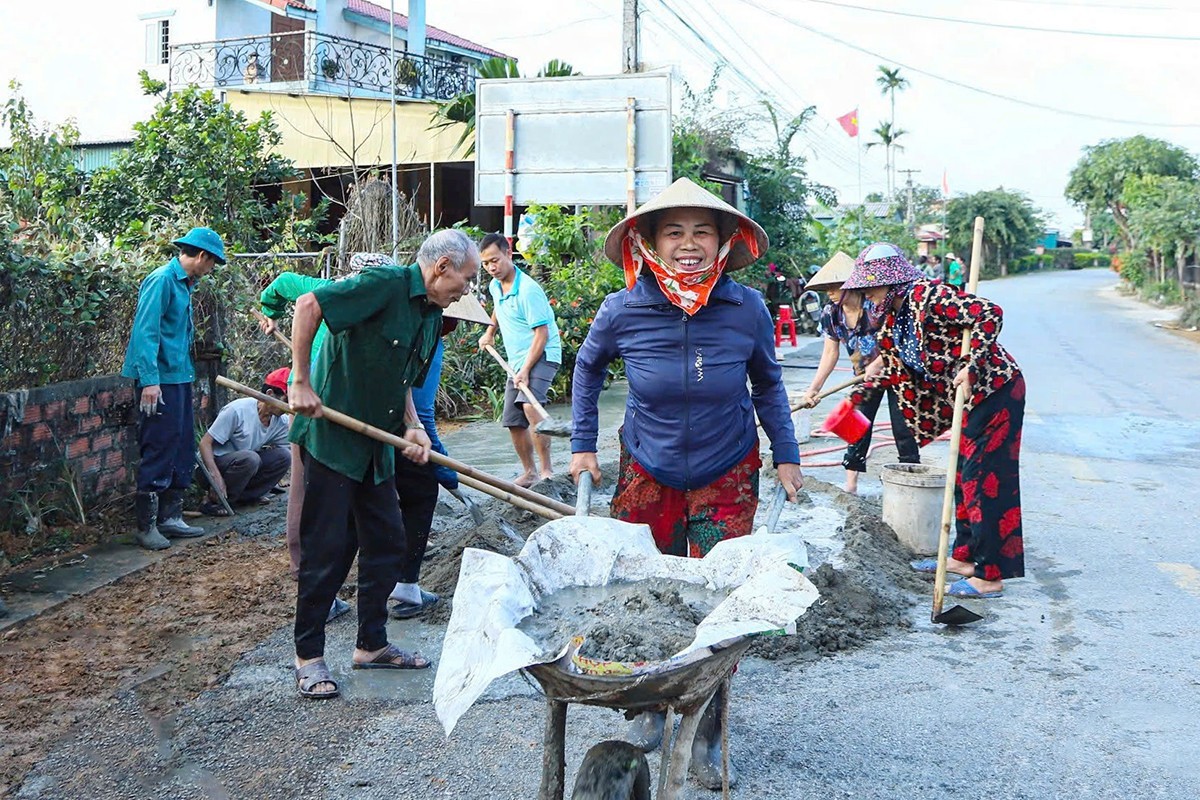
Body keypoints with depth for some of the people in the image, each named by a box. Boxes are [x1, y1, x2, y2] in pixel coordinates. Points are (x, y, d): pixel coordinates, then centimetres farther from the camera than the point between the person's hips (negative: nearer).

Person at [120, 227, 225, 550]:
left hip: (179, 377, 10)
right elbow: (145, 331, -20)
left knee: (183, 449, 12)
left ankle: (170, 517, 21)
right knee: (159, 451, -6)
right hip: (160, 380, -10)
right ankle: (146, 525, 2)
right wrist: (150, 380, -25)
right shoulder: (162, 280, -14)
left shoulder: (183, 284, 16)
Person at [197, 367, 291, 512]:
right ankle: (214, 501, -18)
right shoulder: (238, 410, -25)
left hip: (244, 464, 7)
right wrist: (215, 475, -32)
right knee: (250, 458, -35)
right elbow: (205, 442, -22)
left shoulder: (281, 422, -6)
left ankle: (246, 496, -1)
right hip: (216, 462, -6)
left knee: (283, 456, -15)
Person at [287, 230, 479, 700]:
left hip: (375, 445, 9)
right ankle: (308, 656, 10)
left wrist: (413, 428, 3)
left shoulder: (431, 316, 12)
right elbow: (308, 305, -23)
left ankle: (372, 644, 24)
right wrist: (301, 383, -23)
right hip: (331, 436, -9)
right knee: (327, 548, -3)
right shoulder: (386, 284, -16)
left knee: (387, 541, 11)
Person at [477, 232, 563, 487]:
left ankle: (547, 471, -29)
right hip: (517, 360, 9)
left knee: (530, 404, -32)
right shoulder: (495, 286, 7)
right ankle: (529, 472, 24)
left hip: (542, 356, -9)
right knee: (513, 421, 9)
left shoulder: (528, 289, -20)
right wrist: (490, 332, 37)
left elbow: (541, 334, -22)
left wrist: (525, 370, -26)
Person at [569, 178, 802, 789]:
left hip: (728, 477, 0)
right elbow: (588, 366, 5)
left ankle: (706, 734, 16)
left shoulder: (747, 310, -16)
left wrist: (786, 456, 5)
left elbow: (767, 384, 3)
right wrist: (583, 444, 5)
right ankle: (651, 706, 34)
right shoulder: (623, 311, -17)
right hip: (647, 474, 1)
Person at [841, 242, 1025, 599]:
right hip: (971, 397, 10)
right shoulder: (894, 317, 9)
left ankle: (990, 576, 0)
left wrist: (971, 367, -30)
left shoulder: (927, 295, -20)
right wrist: (861, 392, 18)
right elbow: (896, 367, 21)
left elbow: (990, 313, -27)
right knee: (964, 476, 17)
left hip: (996, 389, -10)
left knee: (985, 480, -6)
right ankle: (965, 556, 30)